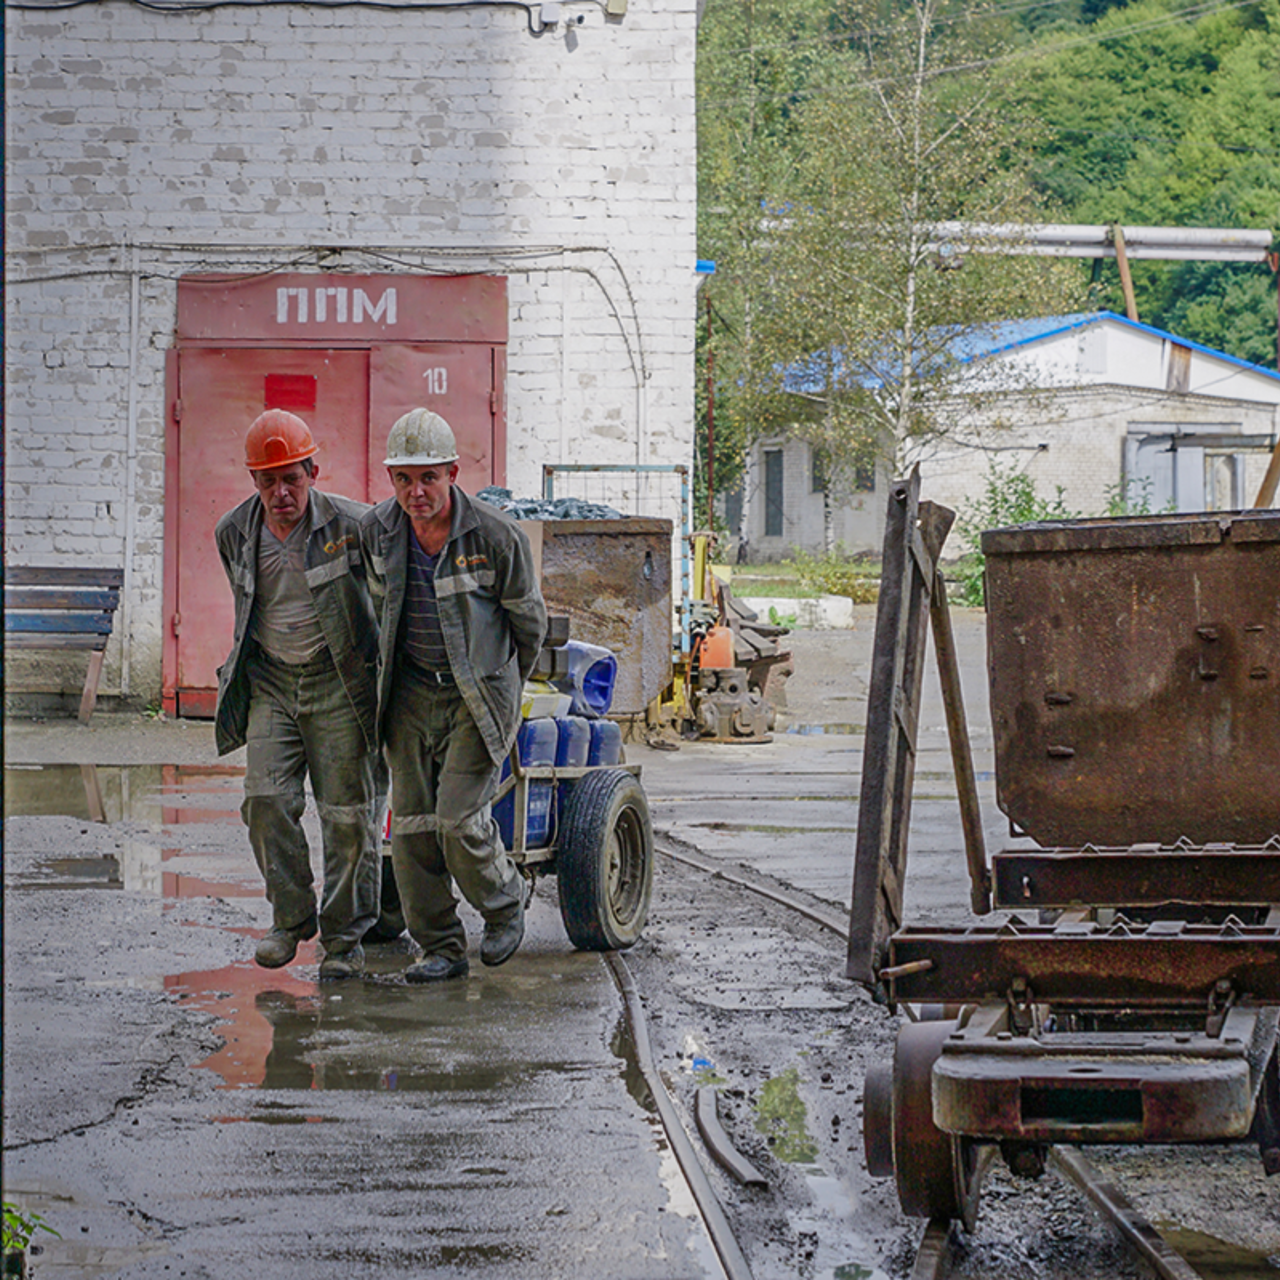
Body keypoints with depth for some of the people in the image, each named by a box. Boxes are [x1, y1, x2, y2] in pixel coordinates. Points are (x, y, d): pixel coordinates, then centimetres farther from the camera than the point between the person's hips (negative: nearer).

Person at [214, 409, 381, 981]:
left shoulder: (352, 526, -13)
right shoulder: (234, 532, 0)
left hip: (339, 682, -3)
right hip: (269, 681, 3)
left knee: (348, 812, -3)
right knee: (266, 799, -10)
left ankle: (344, 938, 9)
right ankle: (291, 917, 8)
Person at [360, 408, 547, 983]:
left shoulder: (498, 536, -17)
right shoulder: (376, 530, -4)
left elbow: (528, 622, -1)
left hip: (479, 696, -4)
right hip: (413, 693, 4)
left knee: (459, 816, -13)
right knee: (412, 822, 0)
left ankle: (504, 904, 15)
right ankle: (440, 948, 11)